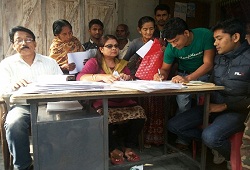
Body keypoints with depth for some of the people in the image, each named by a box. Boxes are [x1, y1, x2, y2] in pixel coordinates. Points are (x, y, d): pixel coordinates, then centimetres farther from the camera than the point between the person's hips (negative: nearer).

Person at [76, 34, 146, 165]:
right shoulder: (94, 62, 6)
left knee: (140, 113, -23)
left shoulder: (122, 64, 21)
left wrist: (128, 78, -13)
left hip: (123, 102, 4)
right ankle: (114, 149, -5)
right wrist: (102, 77, -28)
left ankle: (128, 147, 0)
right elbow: (80, 77, -12)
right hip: (103, 104, -4)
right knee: (106, 118, -34)